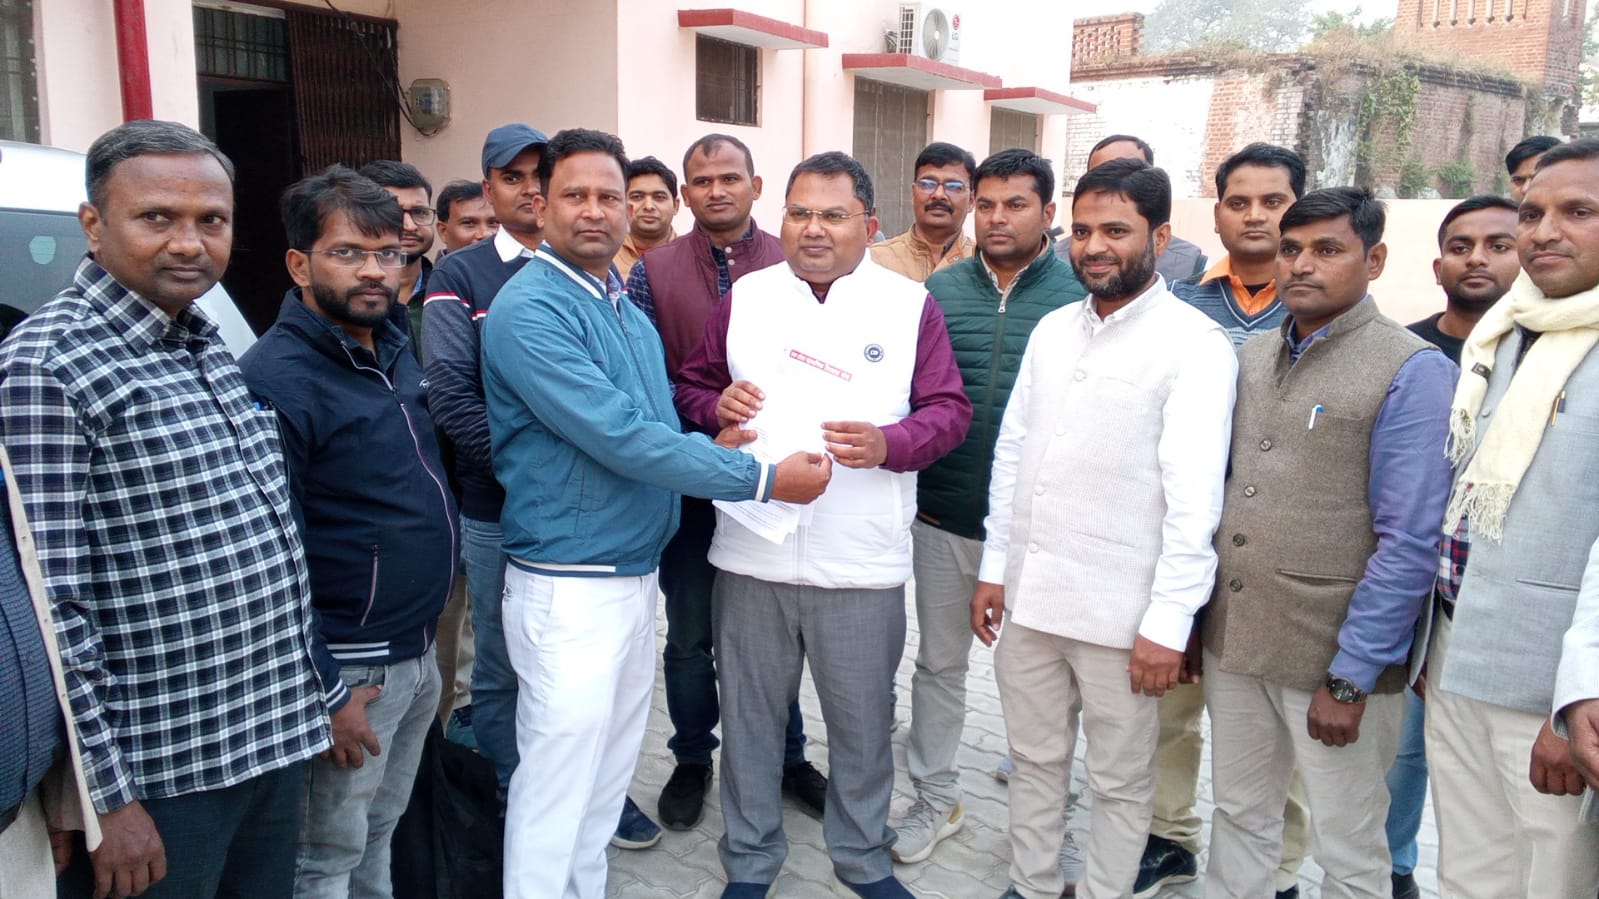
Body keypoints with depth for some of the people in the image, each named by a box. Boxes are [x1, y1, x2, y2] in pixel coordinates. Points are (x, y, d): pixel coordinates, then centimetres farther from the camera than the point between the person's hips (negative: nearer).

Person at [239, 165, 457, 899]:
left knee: (379, 837, 22)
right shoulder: (275, 379, -19)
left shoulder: (393, 348, 7)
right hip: (348, 672, -7)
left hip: (418, 652, 8)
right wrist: (324, 693, -18)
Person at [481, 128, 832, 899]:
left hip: (637, 572, 8)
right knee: (558, 784, 2)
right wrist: (764, 478, -22)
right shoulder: (529, 310, -17)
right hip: (569, 588, -8)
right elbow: (619, 436, -24)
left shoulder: (626, 301, 10)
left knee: (610, 769, 20)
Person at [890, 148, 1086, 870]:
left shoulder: (1080, 294, -5)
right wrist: (907, 481, -1)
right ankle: (935, 799, 35)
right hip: (944, 519, 3)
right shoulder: (938, 290, 2)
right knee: (938, 664, 16)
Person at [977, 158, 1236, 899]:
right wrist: (994, 567, 10)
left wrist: (1168, 621, -17)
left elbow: (1195, 496, -15)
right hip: (1029, 595, 6)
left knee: (1119, 780, 12)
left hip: (1120, 611, -5)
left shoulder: (1194, 344, -11)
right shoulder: (1052, 329, 8)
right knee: (1033, 760, 20)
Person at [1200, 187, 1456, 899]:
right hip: (1231, 644, 5)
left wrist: (1351, 678, -16)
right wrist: (1189, 617, 9)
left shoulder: (1412, 372, -11)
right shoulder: (1250, 357, 8)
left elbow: (1409, 544, -15)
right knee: (1238, 815, 18)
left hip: (1336, 661, -5)